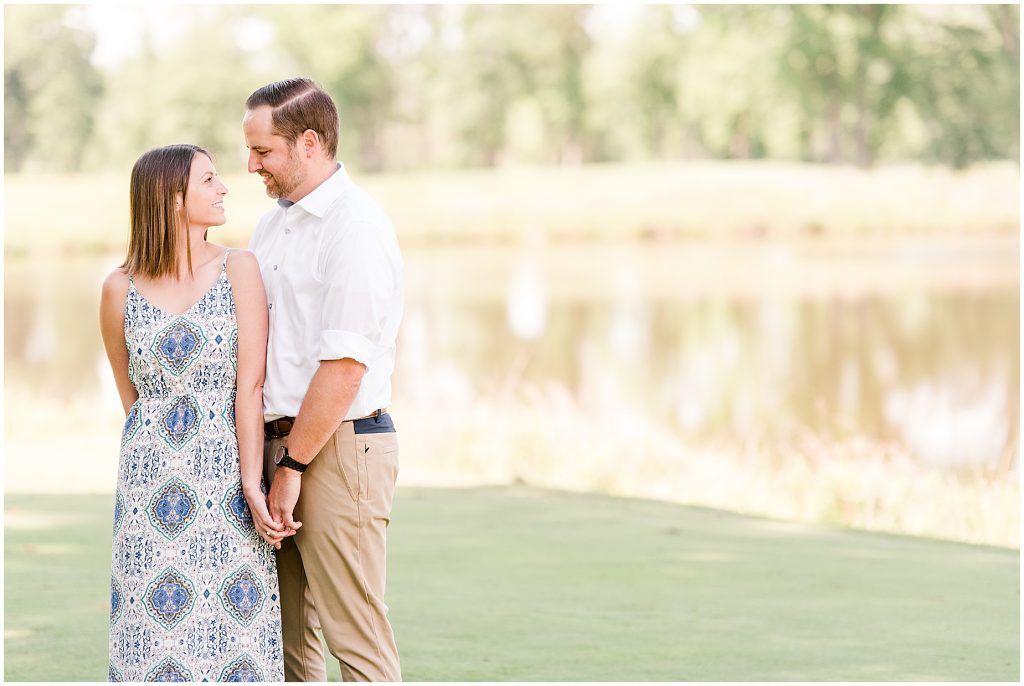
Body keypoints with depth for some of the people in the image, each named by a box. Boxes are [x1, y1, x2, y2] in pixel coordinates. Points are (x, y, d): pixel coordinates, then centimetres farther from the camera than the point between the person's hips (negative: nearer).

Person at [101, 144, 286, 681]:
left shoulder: (238, 269, 0)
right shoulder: (120, 289, 3)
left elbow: (250, 386, -6)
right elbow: (131, 396, 13)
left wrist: (251, 485, -11)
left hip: (228, 481, -1)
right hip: (151, 474, 1)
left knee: (233, 623, -2)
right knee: (153, 626, 1)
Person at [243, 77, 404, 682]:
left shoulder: (356, 229, -13)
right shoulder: (274, 226, 16)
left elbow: (344, 366, -18)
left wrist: (292, 466, -14)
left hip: (339, 448, -9)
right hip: (283, 444, 9)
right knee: (287, 633, 11)